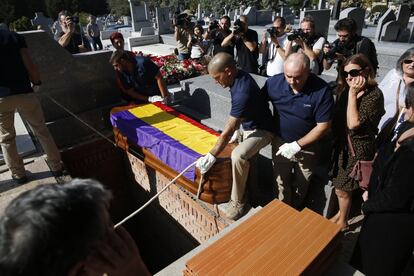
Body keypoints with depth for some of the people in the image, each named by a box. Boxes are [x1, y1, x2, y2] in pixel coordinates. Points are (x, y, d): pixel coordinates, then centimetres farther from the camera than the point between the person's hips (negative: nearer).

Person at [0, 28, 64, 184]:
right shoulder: (14, 37, 3)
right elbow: (29, 65, -5)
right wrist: (36, 83, 10)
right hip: (23, 92, 1)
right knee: (41, 130, 13)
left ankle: (18, 174, 22)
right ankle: (56, 166, 18)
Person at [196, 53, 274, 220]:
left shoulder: (242, 91, -35)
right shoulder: (239, 76, -7)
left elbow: (228, 131, -31)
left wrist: (211, 157, -25)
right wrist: (235, 130, 10)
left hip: (261, 130, -10)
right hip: (248, 126, 10)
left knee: (238, 156, -31)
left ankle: (238, 201, -11)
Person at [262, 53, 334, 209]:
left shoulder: (321, 91, -23)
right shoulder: (274, 82, -16)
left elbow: (323, 126, -17)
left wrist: (297, 145, -20)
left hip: (307, 145, 0)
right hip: (280, 143, 1)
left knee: (301, 185, 20)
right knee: (282, 185, 12)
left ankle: (296, 212, 48)